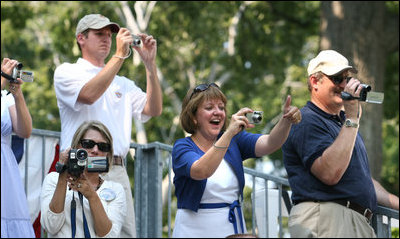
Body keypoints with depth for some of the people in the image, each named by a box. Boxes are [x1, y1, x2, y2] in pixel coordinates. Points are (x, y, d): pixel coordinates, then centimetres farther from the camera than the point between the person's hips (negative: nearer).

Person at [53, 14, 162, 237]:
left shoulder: (122, 83, 22)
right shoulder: (67, 72, 8)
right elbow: (89, 95, -13)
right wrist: (120, 54, -13)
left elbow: (153, 109, 8)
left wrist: (150, 64, 0)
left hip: (118, 173, 5)